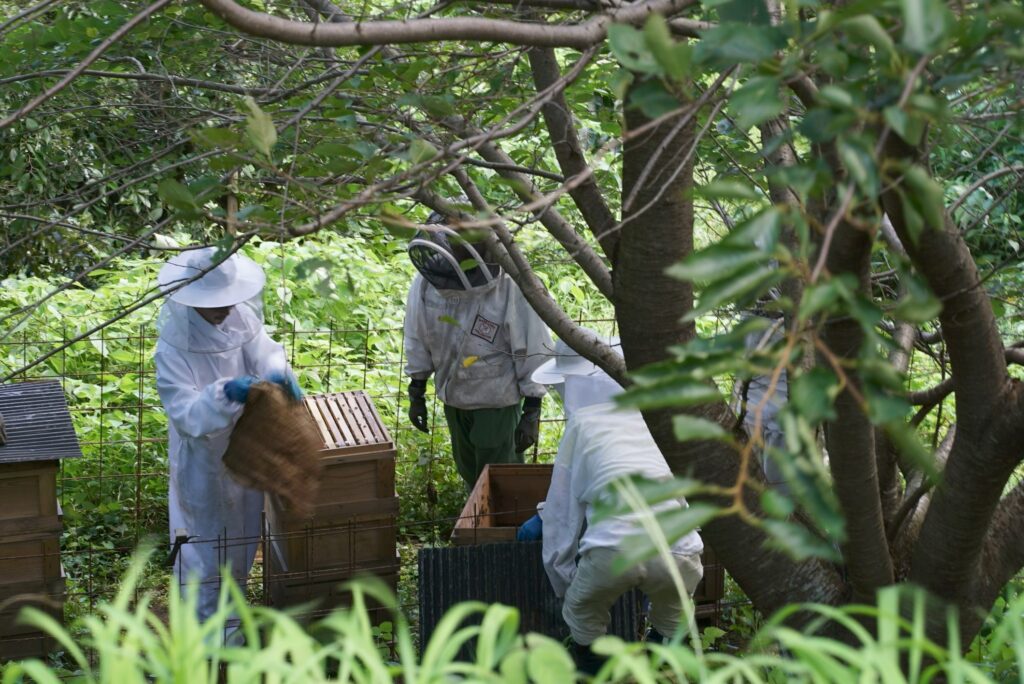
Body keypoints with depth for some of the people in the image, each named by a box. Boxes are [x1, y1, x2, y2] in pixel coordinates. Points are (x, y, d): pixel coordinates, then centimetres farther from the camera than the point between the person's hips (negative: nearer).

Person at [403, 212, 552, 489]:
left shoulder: (510, 289, -29)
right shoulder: (428, 280, -15)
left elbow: (534, 351, -18)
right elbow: (418, 340, 1)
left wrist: (532, 410, -14)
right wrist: (416, 392, 7)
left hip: (497, 401, -5)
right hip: (453, 396, 5)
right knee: (469, 473, 25)